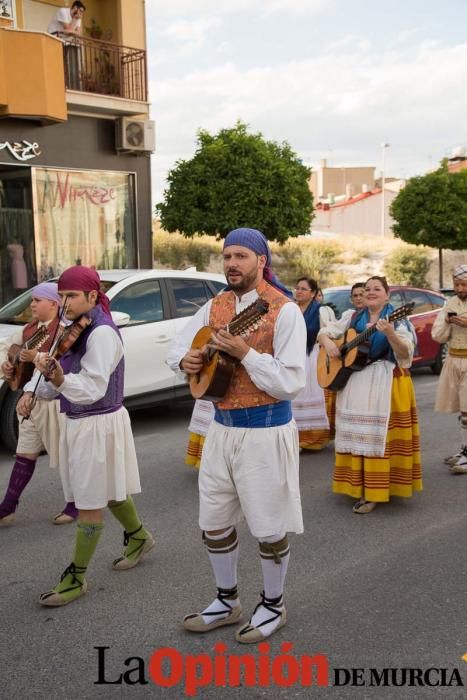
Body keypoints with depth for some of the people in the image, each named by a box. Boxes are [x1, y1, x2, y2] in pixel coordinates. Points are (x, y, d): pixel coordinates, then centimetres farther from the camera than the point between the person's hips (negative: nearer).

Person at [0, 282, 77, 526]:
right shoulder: (30, 328, 11)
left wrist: (37, 356, -30)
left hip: (55, 399, -8)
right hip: (31, 398, 8)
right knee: (25, 454, 12)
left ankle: (76, 505, 20)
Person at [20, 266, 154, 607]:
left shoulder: (102, 333, -19)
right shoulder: (77, 328, 7)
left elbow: (93, 388, -24)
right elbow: (70, 380, 10)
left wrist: (58, 378, -38)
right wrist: (51, 373, -8)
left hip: (99, 425, -9)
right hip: (78, 422, 9)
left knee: (89, 504, 1)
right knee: (107, 492, 23)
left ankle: (76, 577, 12)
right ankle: (139, 536, 45)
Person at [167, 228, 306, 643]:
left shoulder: (285, 311, -13)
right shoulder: (215, 307, 7)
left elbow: (290, 384, -19)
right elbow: (177, 347, 16)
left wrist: (244, 352, -25)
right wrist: (184, 360, -7)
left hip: (266, 431, -6)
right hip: (222, 427, 7)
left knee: (269, 527, 7)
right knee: (214, 523, 15)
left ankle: (273, 606, 29)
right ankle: (227, 601, 34)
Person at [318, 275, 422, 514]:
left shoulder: (398, 319, -4)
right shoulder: (354, 319, 11)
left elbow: (405, 354, -15)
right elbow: (324, 332, 14)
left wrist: (390, 334, -32)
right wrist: (328, 342, -8)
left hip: (386, 383, -5)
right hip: (353, 382, 5)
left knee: (379, 434, -7)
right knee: (356, 433, 8)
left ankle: (373, 492, -3)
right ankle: (359, 484, 19)